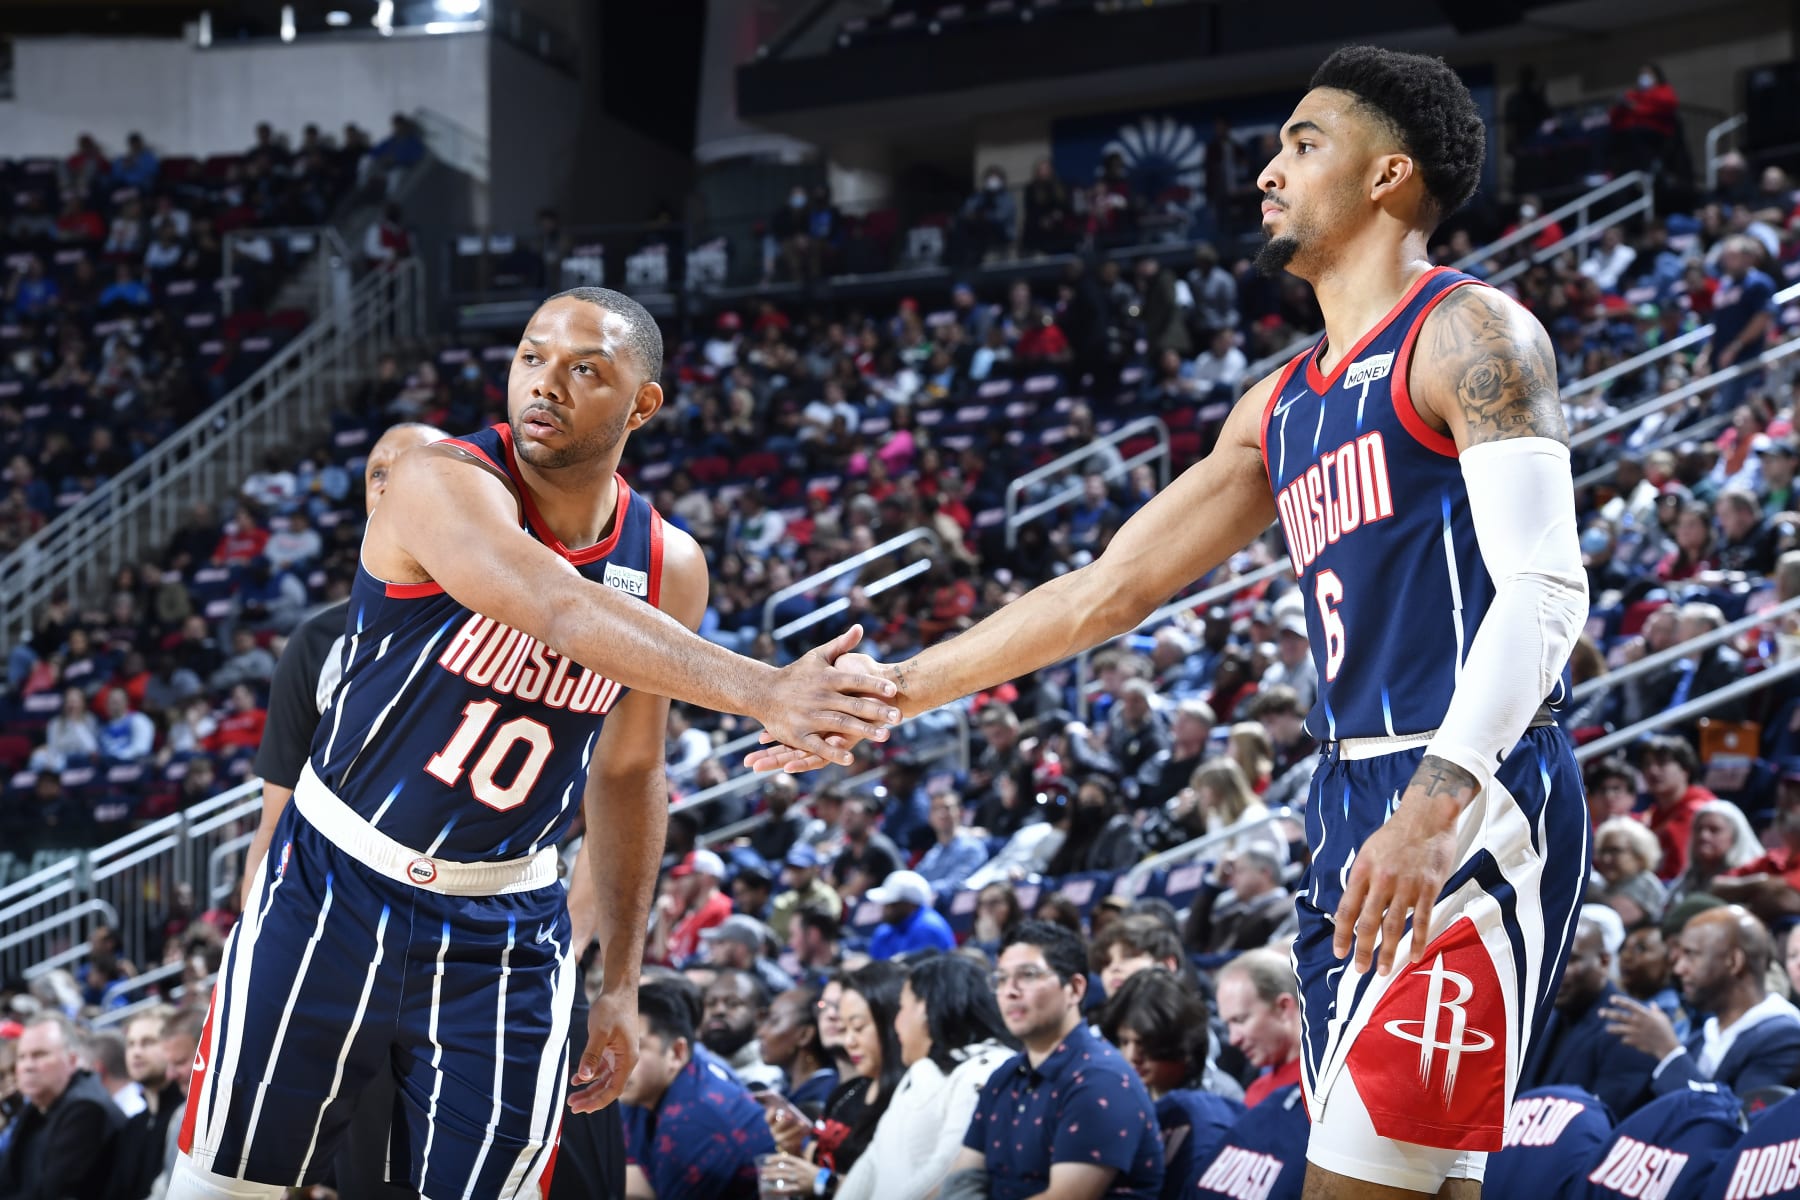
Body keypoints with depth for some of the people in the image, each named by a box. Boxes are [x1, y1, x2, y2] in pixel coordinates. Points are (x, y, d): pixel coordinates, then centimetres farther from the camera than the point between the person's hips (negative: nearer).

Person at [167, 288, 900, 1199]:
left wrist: (621, 983, 9)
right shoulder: (445, 485, -20)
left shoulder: (668, 568, -2)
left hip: (505, 930, 3)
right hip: (334, 892, -3)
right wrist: (761, 692, -53)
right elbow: (565, 614, -39)